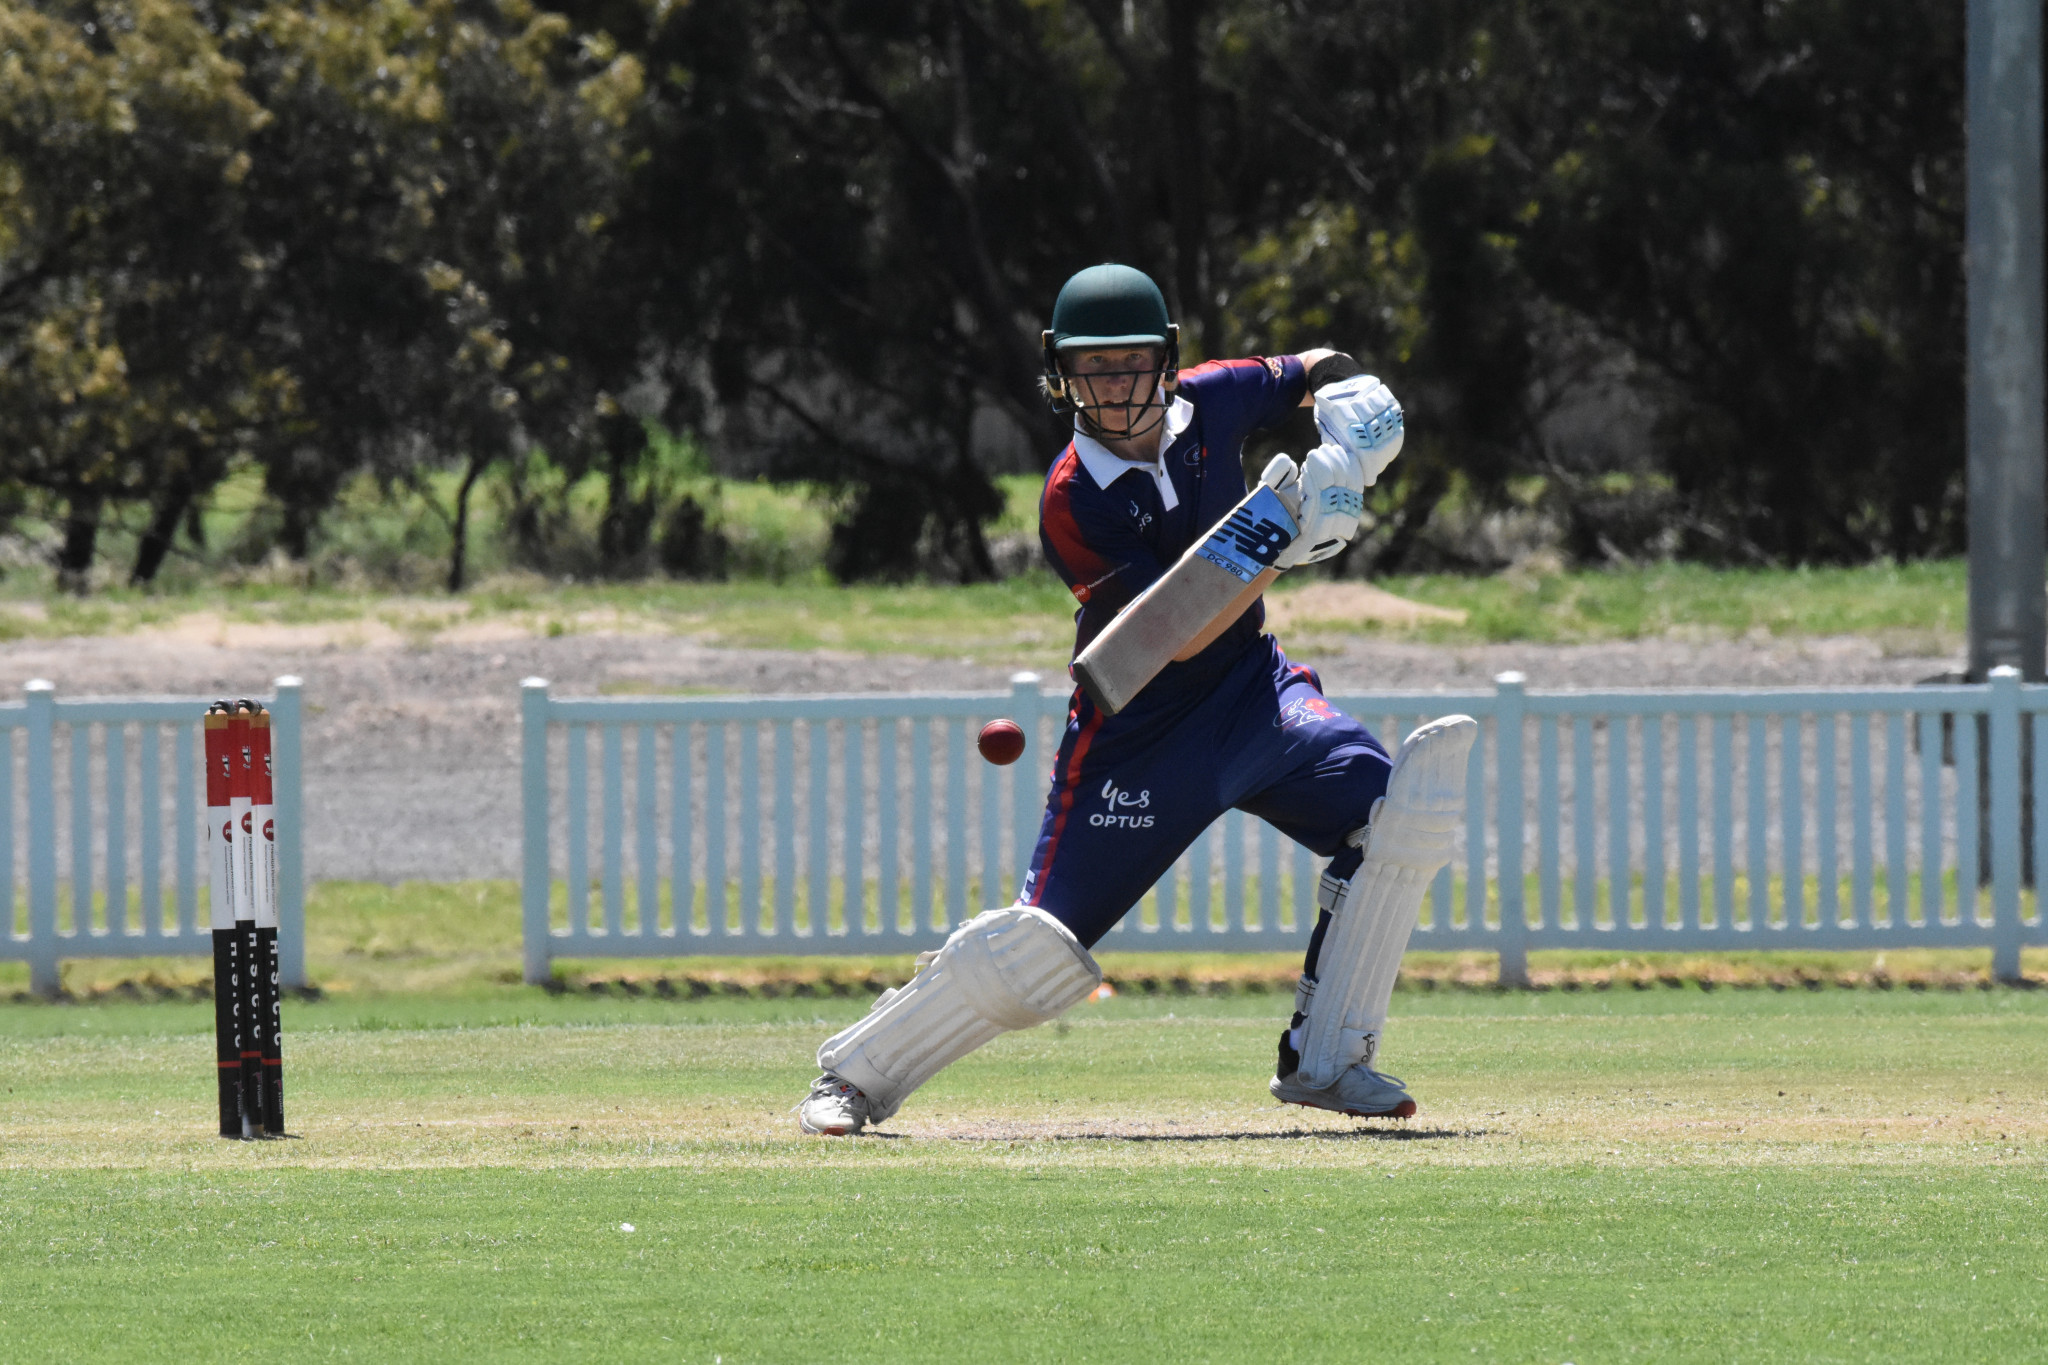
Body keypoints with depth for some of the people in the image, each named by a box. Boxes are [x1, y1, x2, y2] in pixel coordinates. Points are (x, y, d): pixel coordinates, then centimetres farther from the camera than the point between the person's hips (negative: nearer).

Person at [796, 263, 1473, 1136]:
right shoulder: (1072, 503, -20)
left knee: (1395, 800, -16)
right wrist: (1283, 540, -33)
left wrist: (1351, 411, -8)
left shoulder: (1207, 403, -5)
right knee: (1039, 951, -11)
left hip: (1254, 689, 5)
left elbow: (1319, 371, 15)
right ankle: (857, 1074, 9)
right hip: (1138, 731, -5)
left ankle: (1324, 1059, -6)